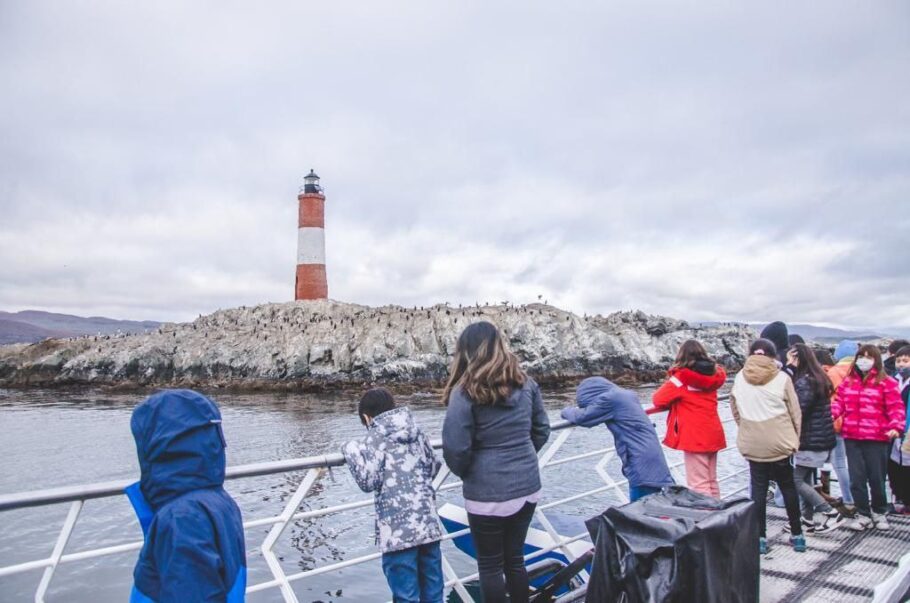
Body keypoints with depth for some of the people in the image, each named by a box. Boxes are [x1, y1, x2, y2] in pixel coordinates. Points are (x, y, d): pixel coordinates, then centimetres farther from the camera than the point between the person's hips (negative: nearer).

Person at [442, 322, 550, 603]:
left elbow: (455, 449, -17)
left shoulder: (465, 392, -16)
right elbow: (542, 430, 10)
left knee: (490, 565, 13)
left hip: (488, 493, -5)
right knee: (515, 558, 21)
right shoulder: (526, 383, 1)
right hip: (528, 486, 6)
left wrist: (465, 473, 3)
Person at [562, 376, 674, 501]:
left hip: (642, 466, -9)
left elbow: (581, 417, -4)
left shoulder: (610, 398, -12)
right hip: (649, 464, 9)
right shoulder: (626, 394, 15)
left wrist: (568, 411, 16)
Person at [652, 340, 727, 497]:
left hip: (694, 437, -7)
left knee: (699, 485, -1)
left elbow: (658, 400, -12)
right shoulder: (713, 374, 4)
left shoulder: (682, 377, -13)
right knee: (711, 481, 18)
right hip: (713, 434, 7)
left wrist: (673, 401, 8)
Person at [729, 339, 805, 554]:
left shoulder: (740, 378, 1)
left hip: (752, 444, 2)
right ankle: (796, 534, 24)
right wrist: (795, 439, 10)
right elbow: (795, 412, -2)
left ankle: (760, 537, 12)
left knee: (758, 489, 9)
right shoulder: (781, 378, -7)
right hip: (780, 442, -1)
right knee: (788, 487, 14)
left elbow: (735, 410, 8)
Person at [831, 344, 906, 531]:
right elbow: (839, 403, 7)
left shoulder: (886, 383, -3)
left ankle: (879, 512, 30)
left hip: (877, 438, -3)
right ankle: (863, 515, 19)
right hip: (852, 437, 3)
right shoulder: (847, 381, 9)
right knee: (857, 478, 6)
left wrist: (895, 426, -22)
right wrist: (828, 416, -11)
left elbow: (896, 408, -6)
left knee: (877, 478, 7)